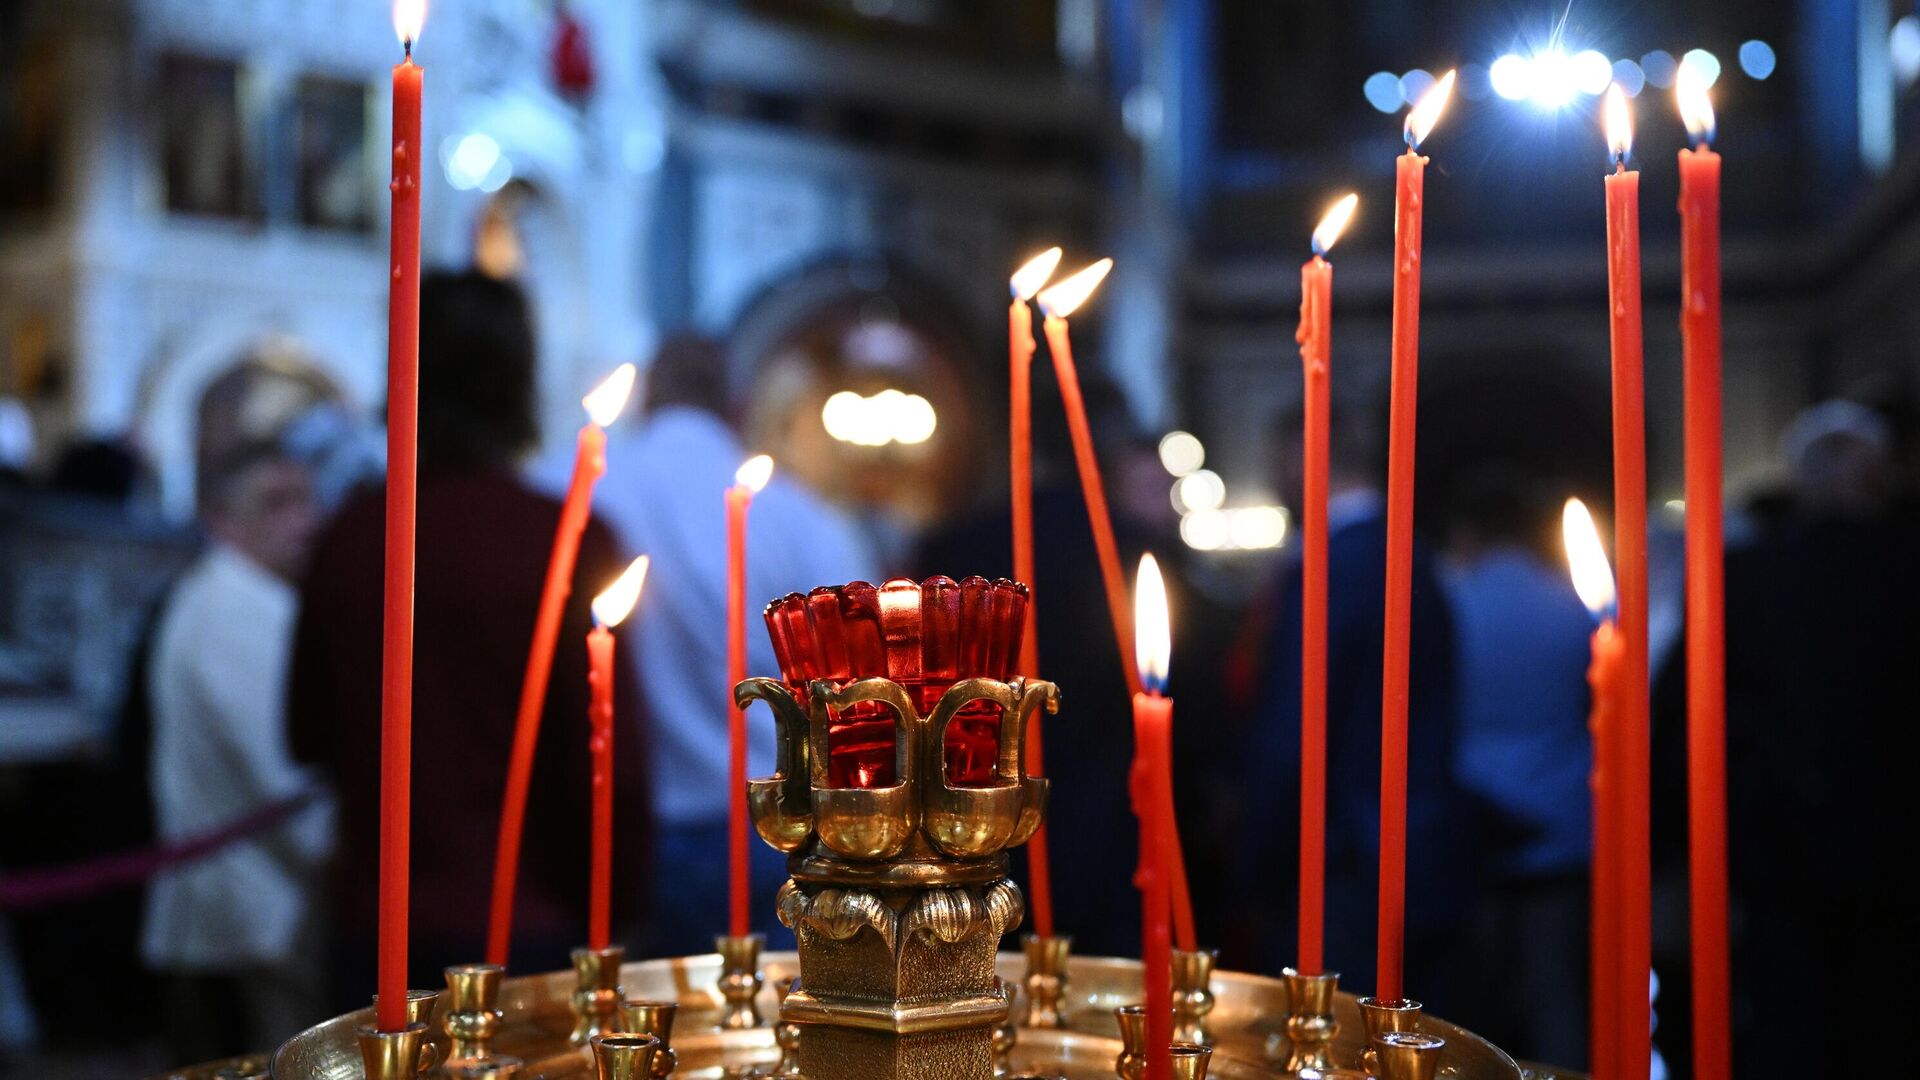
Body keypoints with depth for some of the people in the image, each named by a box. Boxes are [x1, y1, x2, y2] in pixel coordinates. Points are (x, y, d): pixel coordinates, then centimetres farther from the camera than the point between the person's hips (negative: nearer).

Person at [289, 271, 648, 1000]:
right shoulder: (569, 542, -13)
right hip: (527, 932, -4)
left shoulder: (348, 537, -1)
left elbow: (307, 735, 11)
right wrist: (617, 915, -2)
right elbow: (610, 757, -13)